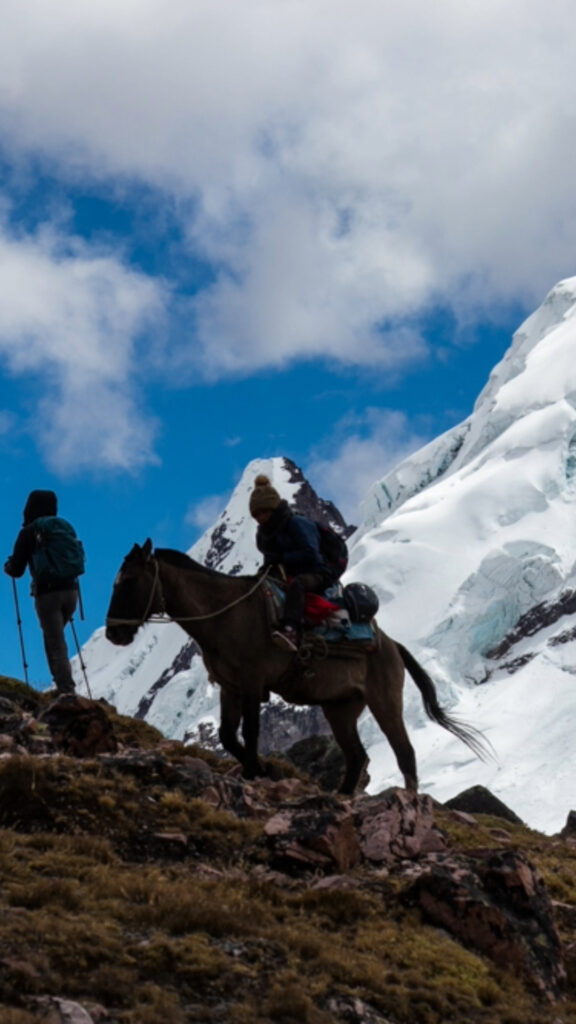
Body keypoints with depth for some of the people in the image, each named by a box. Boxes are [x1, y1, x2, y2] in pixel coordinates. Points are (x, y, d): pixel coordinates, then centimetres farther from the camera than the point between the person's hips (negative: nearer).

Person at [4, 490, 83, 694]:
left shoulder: (29, 532, -2)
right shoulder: (66, 527, 11)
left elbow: (16, 570, 0)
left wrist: (7, 566, 23)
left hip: (47, 593, -5)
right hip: (71, 591, 5)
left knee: (57, 645, -4)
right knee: (53, 637, 22)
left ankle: (67, 690, -11)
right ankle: (63, 683, 19)